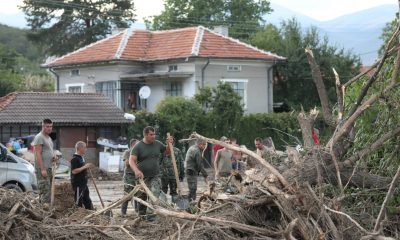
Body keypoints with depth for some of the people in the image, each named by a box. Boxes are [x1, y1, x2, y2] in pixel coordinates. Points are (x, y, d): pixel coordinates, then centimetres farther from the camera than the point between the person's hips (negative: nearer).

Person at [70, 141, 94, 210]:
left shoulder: (81, 158, 15)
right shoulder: (75, 159, -17)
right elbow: (74, 171, -24)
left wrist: (87, 167, 10)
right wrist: (84, 167, -23)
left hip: (83, 183, 10)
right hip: (77, 184, -10)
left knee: (87, 201, 16)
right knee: (78, 201, -3)